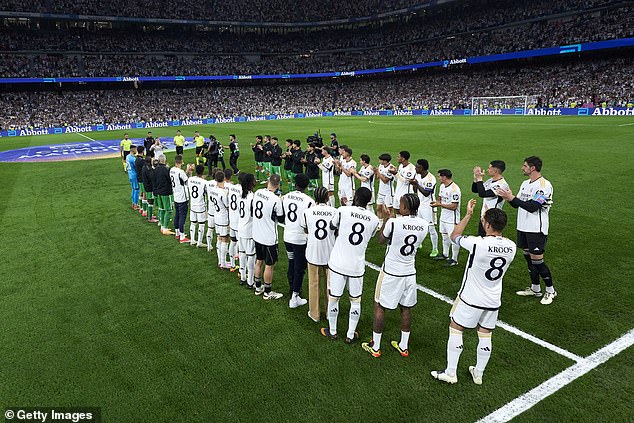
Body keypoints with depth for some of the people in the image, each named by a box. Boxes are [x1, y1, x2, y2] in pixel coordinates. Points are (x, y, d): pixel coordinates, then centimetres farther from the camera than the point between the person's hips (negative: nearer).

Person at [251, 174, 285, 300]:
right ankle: (267, 292, 21)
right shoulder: (276, 200, -23)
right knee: (269, 265, 9)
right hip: (269, 238, -7)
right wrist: (281, 204, 2)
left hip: (257, 235, 7)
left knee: (259, 261, 21)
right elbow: (281, 219, -11)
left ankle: (258, 287, 36)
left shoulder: (257, 193, -5)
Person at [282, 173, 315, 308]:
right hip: (301, 239, -5)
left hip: (287, 237, 5)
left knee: (291, 265, 20)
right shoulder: (309, 201, -18)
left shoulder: (285, 197, -1)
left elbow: (281, 217, 10)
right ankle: (294, 298, 13)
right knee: (299, 268, 6)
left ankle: (293, 291, 35)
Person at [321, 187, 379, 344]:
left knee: (333, 298, 15)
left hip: (337, 264, -2)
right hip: (357, 266, 2)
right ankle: (351, 334, 28)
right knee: (355, 301, 18)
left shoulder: (343, 211, -11)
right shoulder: (374, 219, -2)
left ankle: (332, 331, 31)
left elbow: (332, 226, 9)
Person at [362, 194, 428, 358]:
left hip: (391, 272, -5)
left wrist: (386, 219, 8)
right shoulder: (423, 225, -6)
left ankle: (375, 347, 19)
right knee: (406, 308, 18)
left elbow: (381, 240, -3)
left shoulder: (393, 222, -21)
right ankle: (403, 346, 31)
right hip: (409, 272, 5)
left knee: (379, 307, 10)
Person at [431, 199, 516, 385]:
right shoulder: (511, 247, -10)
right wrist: (490, 218, 9)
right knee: (485, 336, 16)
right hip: (493, 301, 5)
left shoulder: (478, 243, -27)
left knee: (455, 329, 11)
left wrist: (468, 215, -1)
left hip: (470, 300, -5)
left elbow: (454, 236, -8)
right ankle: (478, 374, 32)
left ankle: (450, 373, 18)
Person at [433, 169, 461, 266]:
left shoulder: (454, 189, -24)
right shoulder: (442, 186, 6)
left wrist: (439, 204, -24)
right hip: (443, 216, 10)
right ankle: (445, 255, 37)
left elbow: (454, 206, -25)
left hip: (452, 218, -10)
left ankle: (454, 259, 9)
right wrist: (437, 202, -4)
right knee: (444, 236, 21)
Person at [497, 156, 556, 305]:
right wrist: (508, 198, -5)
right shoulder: (525, 183, 13)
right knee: (528, 258, 14)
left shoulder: (544, 185, -15)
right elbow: (517, 204, 15)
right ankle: (535, 289, 27)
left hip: (536, 230, -8)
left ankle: (550, 290, 13)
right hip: (523, 227, 8)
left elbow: (532, 207, -23)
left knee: (537, 260, -5)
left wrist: (512, 197, -22)